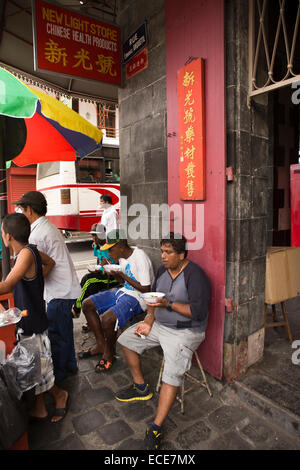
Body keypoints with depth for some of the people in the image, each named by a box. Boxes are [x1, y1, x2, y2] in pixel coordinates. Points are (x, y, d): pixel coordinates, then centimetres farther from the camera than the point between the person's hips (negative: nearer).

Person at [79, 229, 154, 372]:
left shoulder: (140, 257, -23)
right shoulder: (123, 256, 3)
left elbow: (146, 289, -22)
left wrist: (122, 274, -19)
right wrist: (112, 271, -2)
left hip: (138, 297, -9)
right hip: (124, 291, 9)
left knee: (107, 318, -30)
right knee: (87, 304, 2)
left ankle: (109, 353, 1)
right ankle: (101, 344, 14)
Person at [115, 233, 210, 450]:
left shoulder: (194, 274, -20)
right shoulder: (162, 271, 5)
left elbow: (199, 312, -25)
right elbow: (154, 299, 12)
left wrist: (169, 304, -30)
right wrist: (149, 321, -4)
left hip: (185, 332, -8)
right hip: (160, 325, 8)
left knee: (173, 374, -24)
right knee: (126, 338, 7)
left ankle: (156, 428, -10)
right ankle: (141, 387, 21)